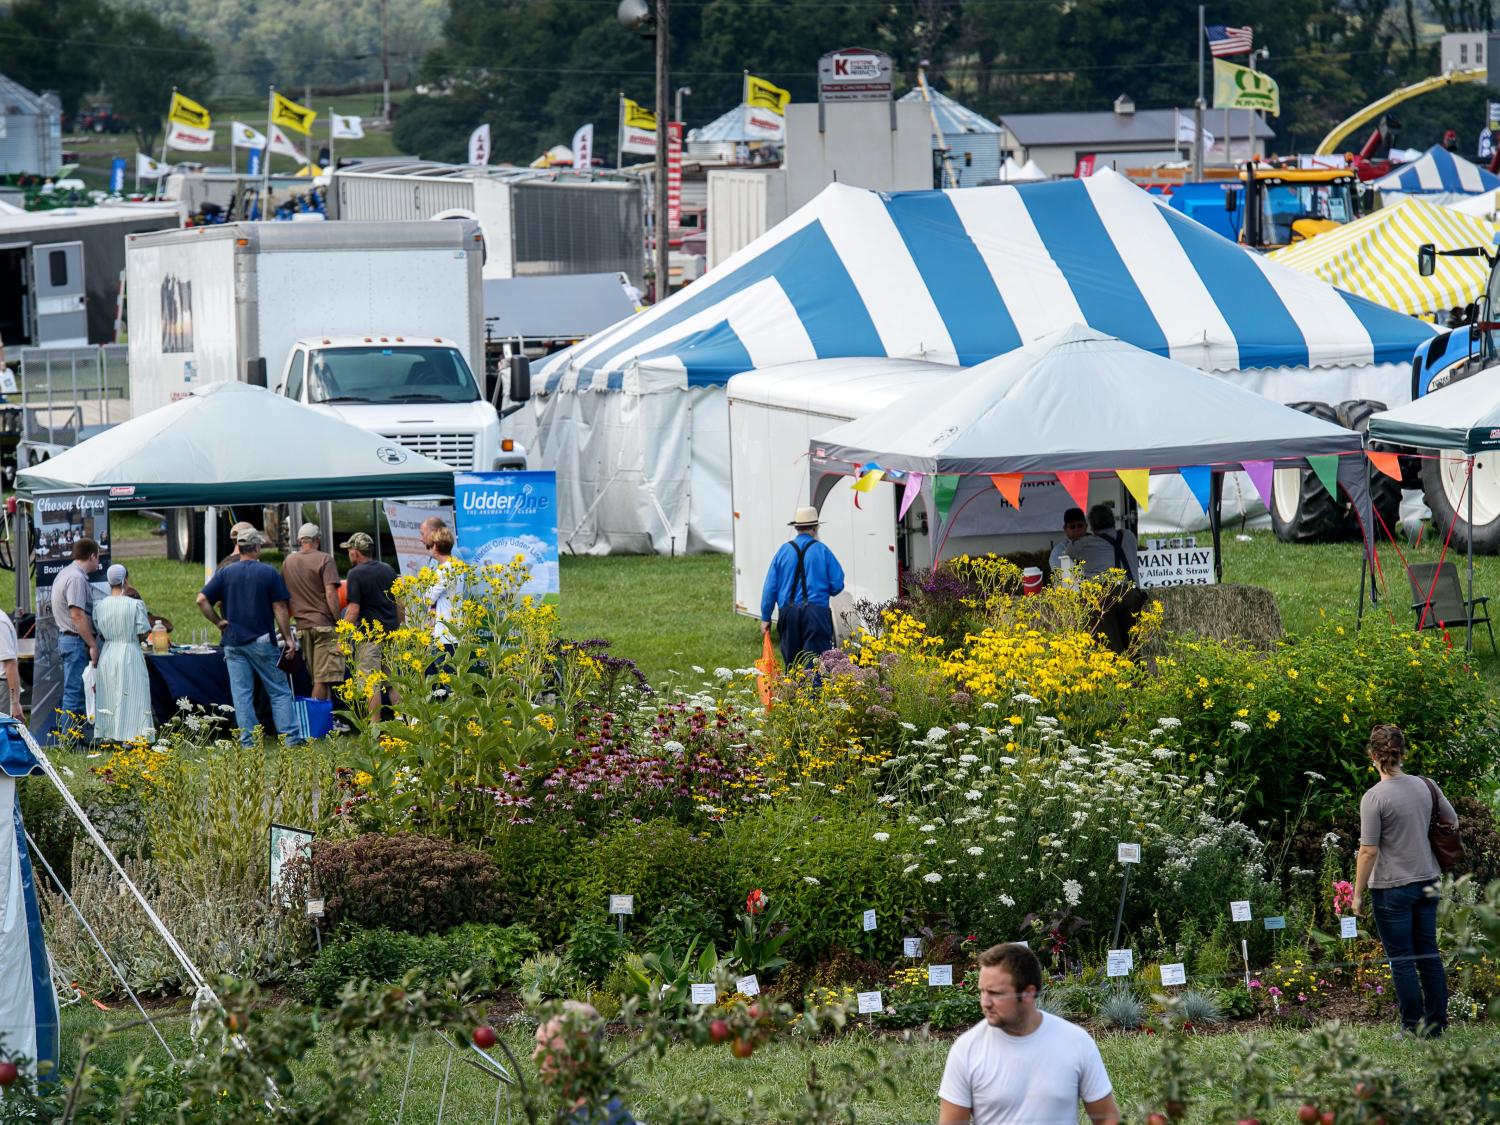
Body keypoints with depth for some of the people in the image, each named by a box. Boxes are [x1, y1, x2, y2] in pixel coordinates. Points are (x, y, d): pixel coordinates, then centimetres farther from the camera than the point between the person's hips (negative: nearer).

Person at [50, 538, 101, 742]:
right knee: (75, 692, -8)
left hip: (66, 637, 11)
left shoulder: (65, 574, 16)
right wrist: (93, 645, -18)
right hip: (77, 641, -11)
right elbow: (77, 615, -22)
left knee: (75, 691, 14)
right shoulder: (77, 578, -16)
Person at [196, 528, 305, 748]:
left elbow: (202, 600, -5)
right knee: (279, 691, 5)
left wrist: (218, 622, 5)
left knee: (242, 694, 4)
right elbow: (279, 608, -4)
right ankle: (291, 736, 1)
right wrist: (288, 638, 1)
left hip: (233, 642, 2)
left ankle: (248, 741, 1)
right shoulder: (269, 573, -3)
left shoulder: (225, 573, 3)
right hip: (262, 640, -2)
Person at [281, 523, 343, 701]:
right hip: (323, 624, -5)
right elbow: (330, 593, -13)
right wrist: (338, 621, -9)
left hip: (302, 625, 5)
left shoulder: (288, 561, 11)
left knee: (317, 678, 11)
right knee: (323, 678, -7)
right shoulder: (324, 559, -6)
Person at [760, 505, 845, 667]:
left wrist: (765, 617, 12)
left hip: (788, 613, 3)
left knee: (791, 661, 12)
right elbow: (837, 585, -1)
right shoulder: (822, 550, -2)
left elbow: (770, 587, 5)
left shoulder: (784, 551, 5)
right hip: (816, 614, -3)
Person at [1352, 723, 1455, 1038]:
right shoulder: (1425, 786, -2)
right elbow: (1452, 821, 12)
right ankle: (1437, 1022, 16)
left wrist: (1357, 894, -8)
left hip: (1392, 888, -6)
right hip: (1427, 882, 6)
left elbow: (1368, 851, -17)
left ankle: (1414, 1025, 6)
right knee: (1429, 955, 13)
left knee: (1402, 960, 3)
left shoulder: (1374, 798, -18)